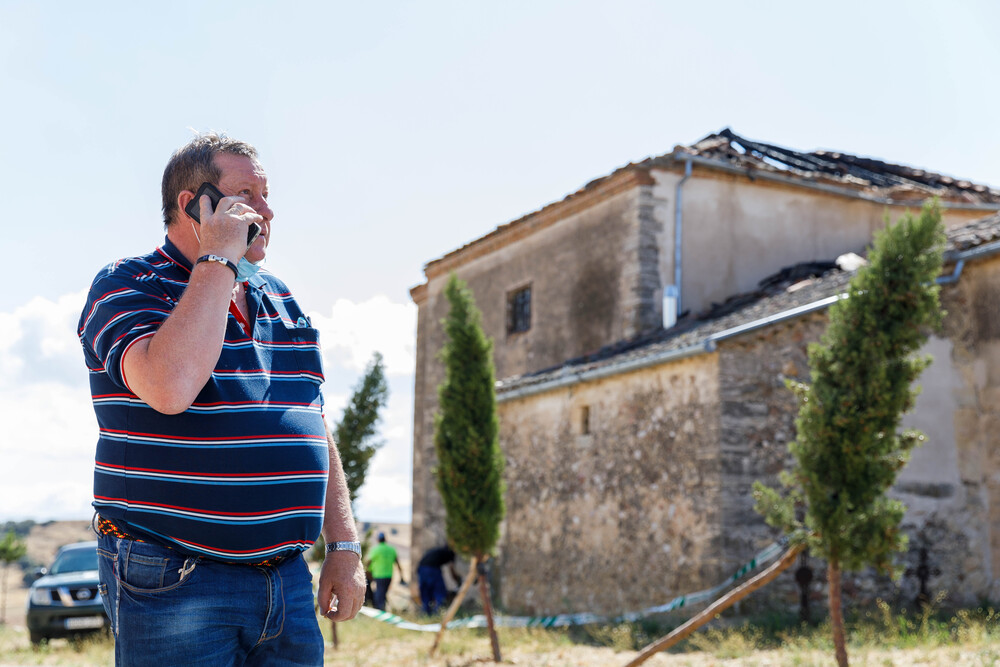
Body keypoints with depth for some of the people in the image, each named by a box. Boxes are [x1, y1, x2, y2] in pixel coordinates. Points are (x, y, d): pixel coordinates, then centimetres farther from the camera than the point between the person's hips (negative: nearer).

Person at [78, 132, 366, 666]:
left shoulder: (280, 299, 15)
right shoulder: (125, 285, -5)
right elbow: (170, 388, -27)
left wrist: (344, 545, 11)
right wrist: (219, 260, -17)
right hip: (174, 584, -6)